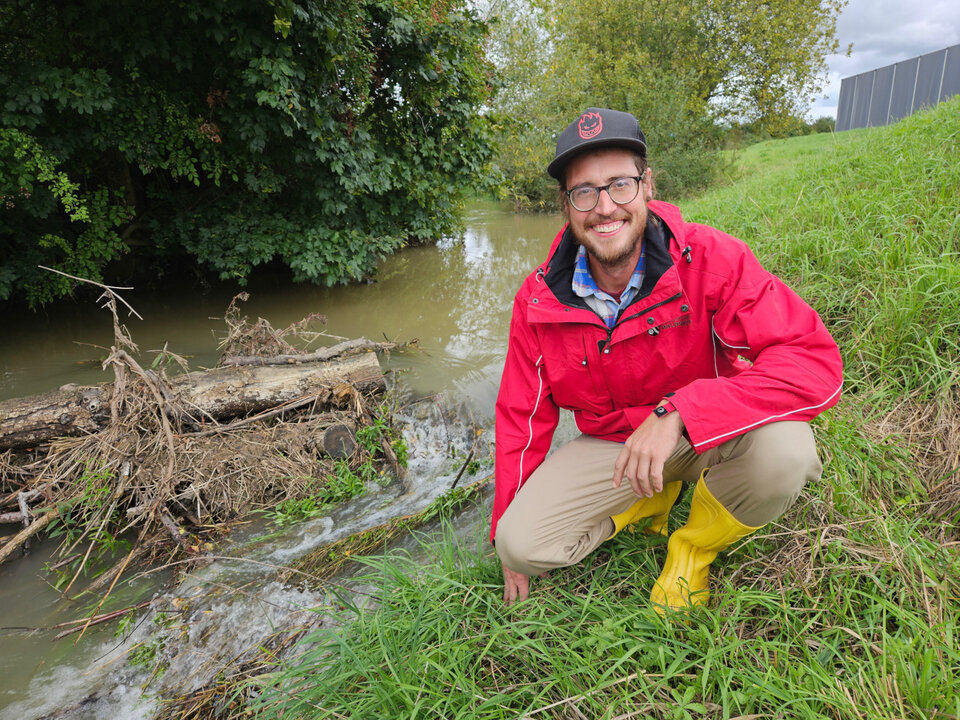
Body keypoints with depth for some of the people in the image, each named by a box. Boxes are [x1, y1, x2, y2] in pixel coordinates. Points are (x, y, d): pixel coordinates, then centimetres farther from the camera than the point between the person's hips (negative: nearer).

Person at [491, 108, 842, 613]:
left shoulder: (710, 259, -22)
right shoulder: (538, 301, -12)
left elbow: (815, 361, -30)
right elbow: (521, 416, -2)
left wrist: (678, 412, -40)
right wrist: (510, 544, 3)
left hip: (708, 435, -1)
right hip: (610, 444, 2)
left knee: (783, 451, -34)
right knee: (520, 541, -16)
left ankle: (693, 548, 0)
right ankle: (651, 499, 11)